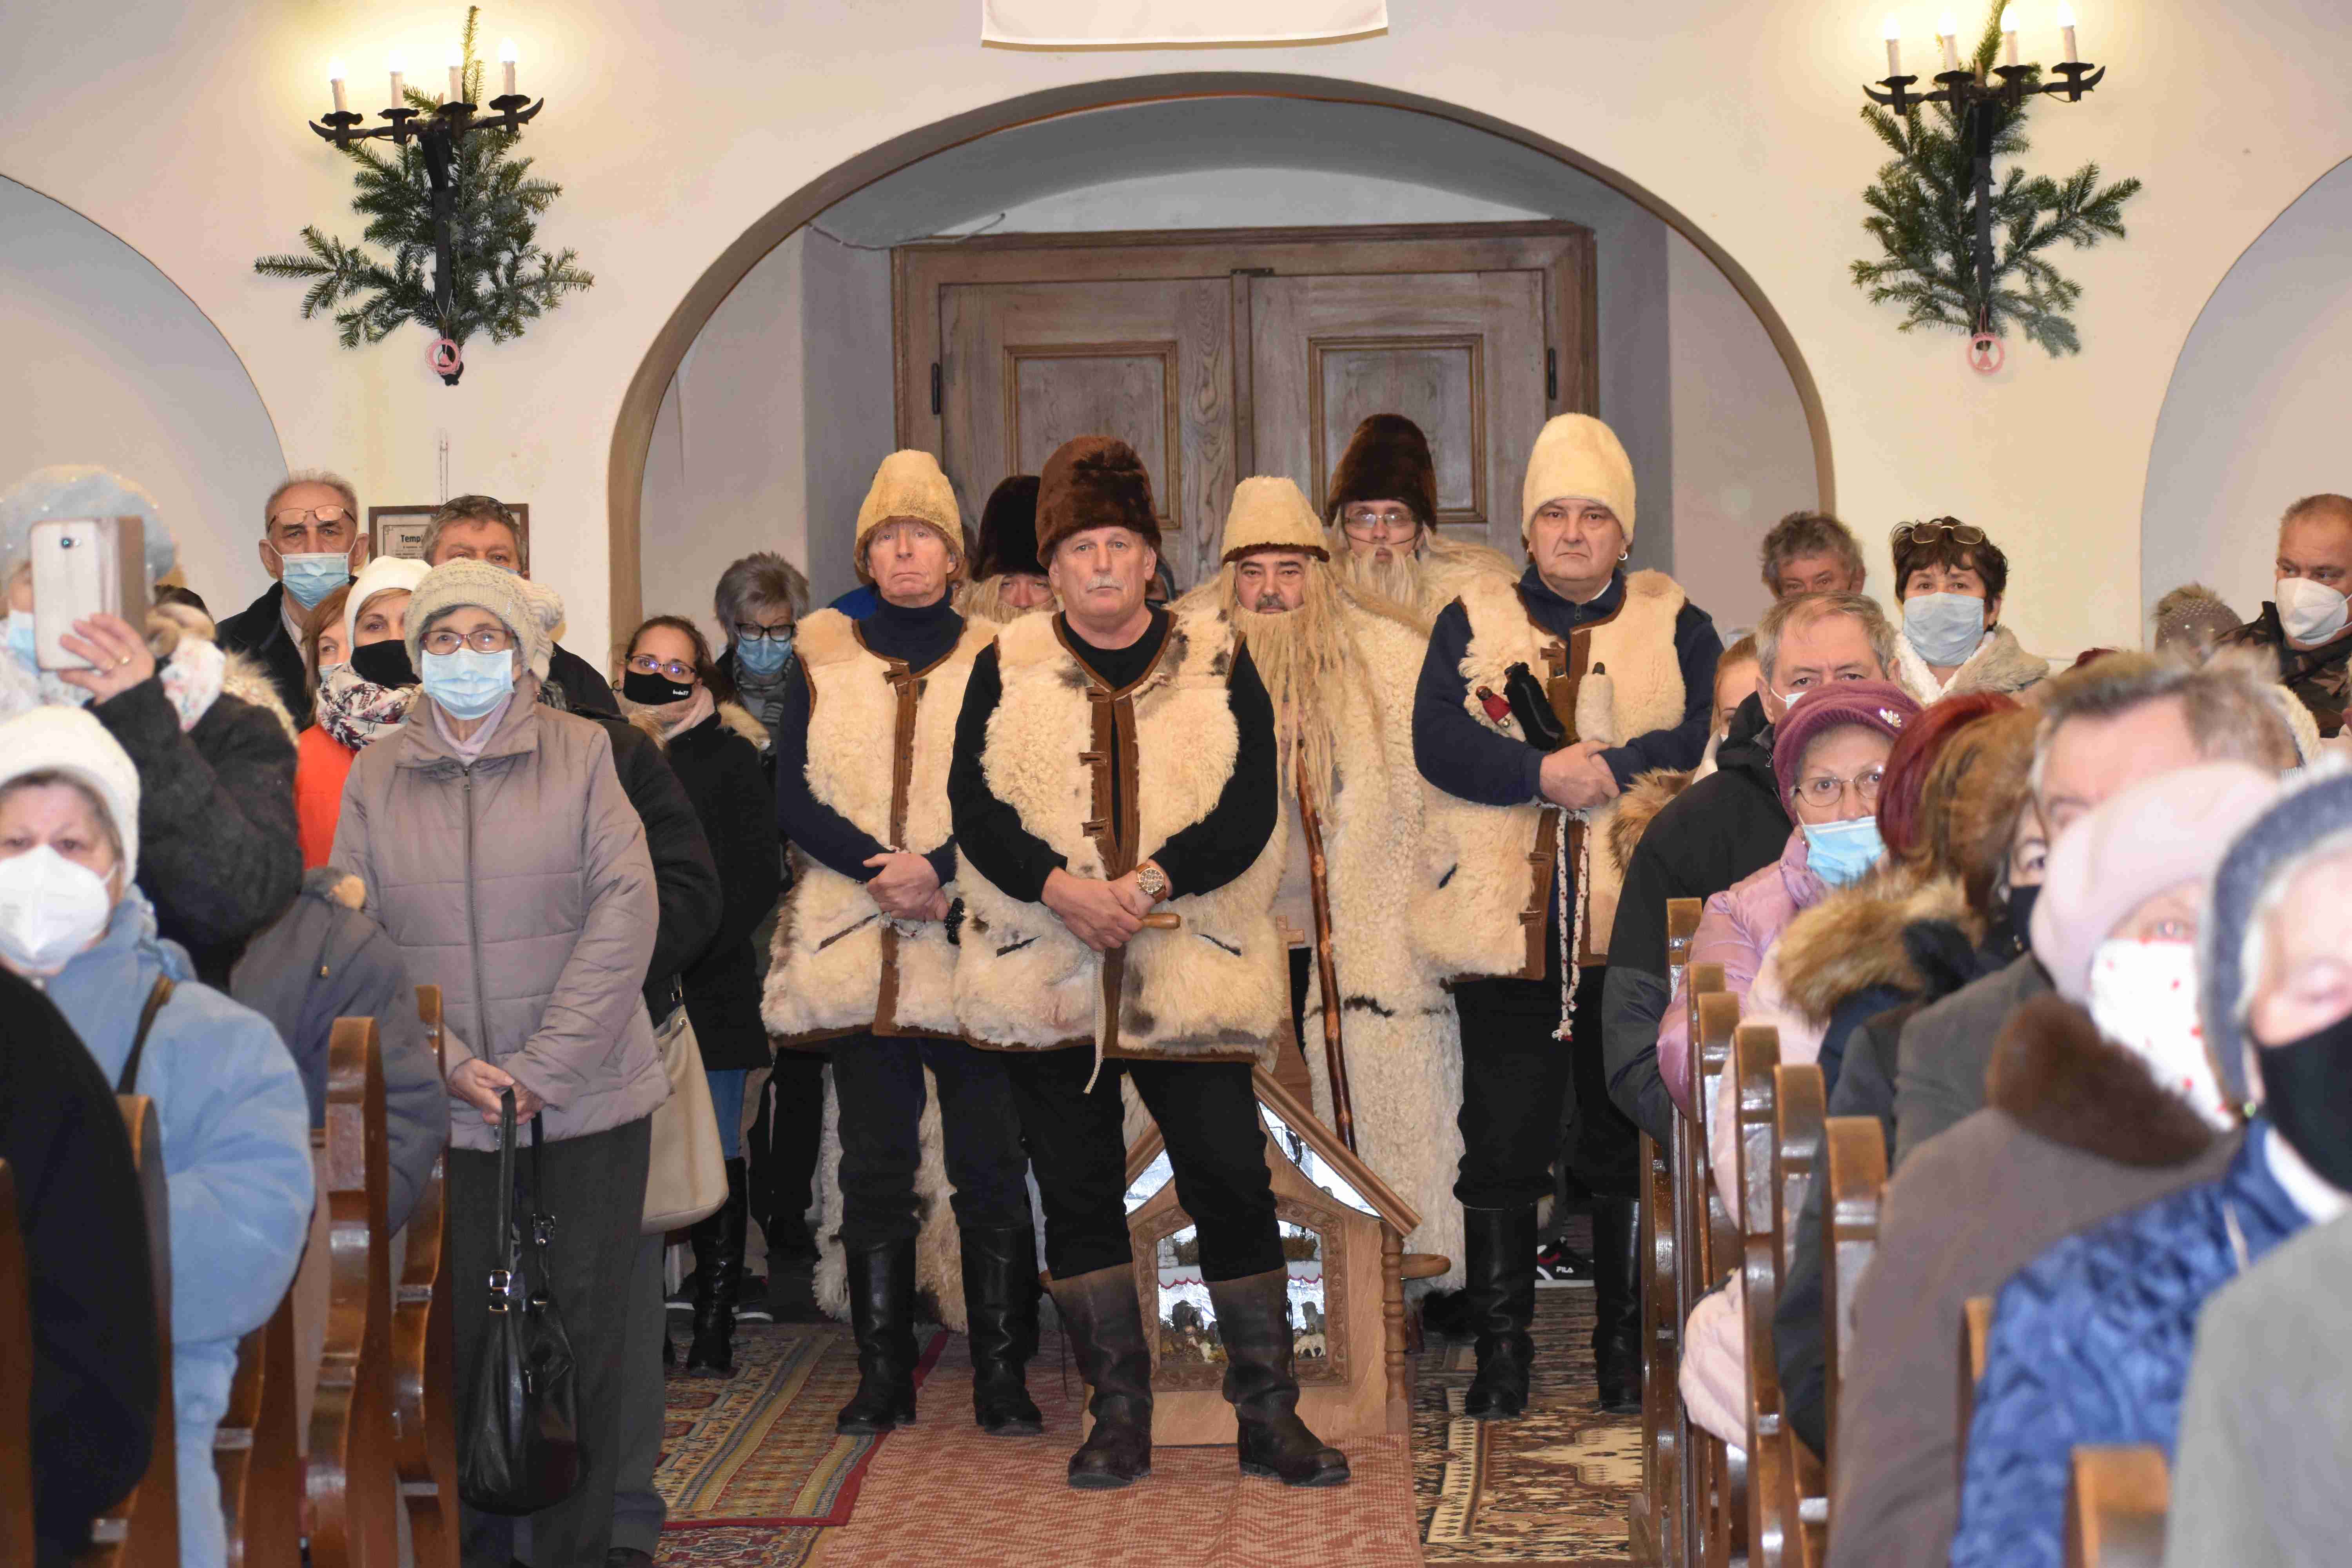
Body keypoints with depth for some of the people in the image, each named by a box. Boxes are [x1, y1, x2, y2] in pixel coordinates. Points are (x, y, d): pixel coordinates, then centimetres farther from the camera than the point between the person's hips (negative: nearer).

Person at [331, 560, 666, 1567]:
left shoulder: (582, 753, 2)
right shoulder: (375, 777, 7)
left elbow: (625, 912, -6)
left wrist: (542, 1068, -12)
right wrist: (449, 1066, -11)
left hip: (587, 1105, -1)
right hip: (442, 1111, 1)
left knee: (583, 1334, 2)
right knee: (456, 1339, 1)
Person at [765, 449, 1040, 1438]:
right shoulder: (825, 662, 11)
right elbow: (793, 800, 2)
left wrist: (940, 872, -16)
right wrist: (883, 870, -12)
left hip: (971, 947, -2)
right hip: (855, 948, 2)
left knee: (989, 1168, -2)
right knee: (875, 1165, 5)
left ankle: (1002, 1380, 4)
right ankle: (883, 1377, 13)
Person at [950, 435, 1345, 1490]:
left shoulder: (1218, 661, 6)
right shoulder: (1006, 668, 8)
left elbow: (1251, 809, -4)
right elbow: (974, 807, -2)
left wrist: (1152, 880, -19)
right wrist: (1059, 886, -18)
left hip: (1193, 970, -1)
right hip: (1046, 971, 1)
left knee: (1233, 1183, -3)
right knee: (1077, 1193, 5)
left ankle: (1268, 1415, 7)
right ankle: (1119, 1418, 15)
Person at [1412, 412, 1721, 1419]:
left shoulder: (1676, 626, 10)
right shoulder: (1471, 622, 11)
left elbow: (1711, 734, -7)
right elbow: (1438, 742, -5)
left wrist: (1609, 771, -20)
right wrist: (1545, 774, -19)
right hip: (1503, 924, 0)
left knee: (1629, 1148, 7)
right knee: (1503, 1149, 4)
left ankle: (1628, 1351, 18)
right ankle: (1502, 1354, 14)